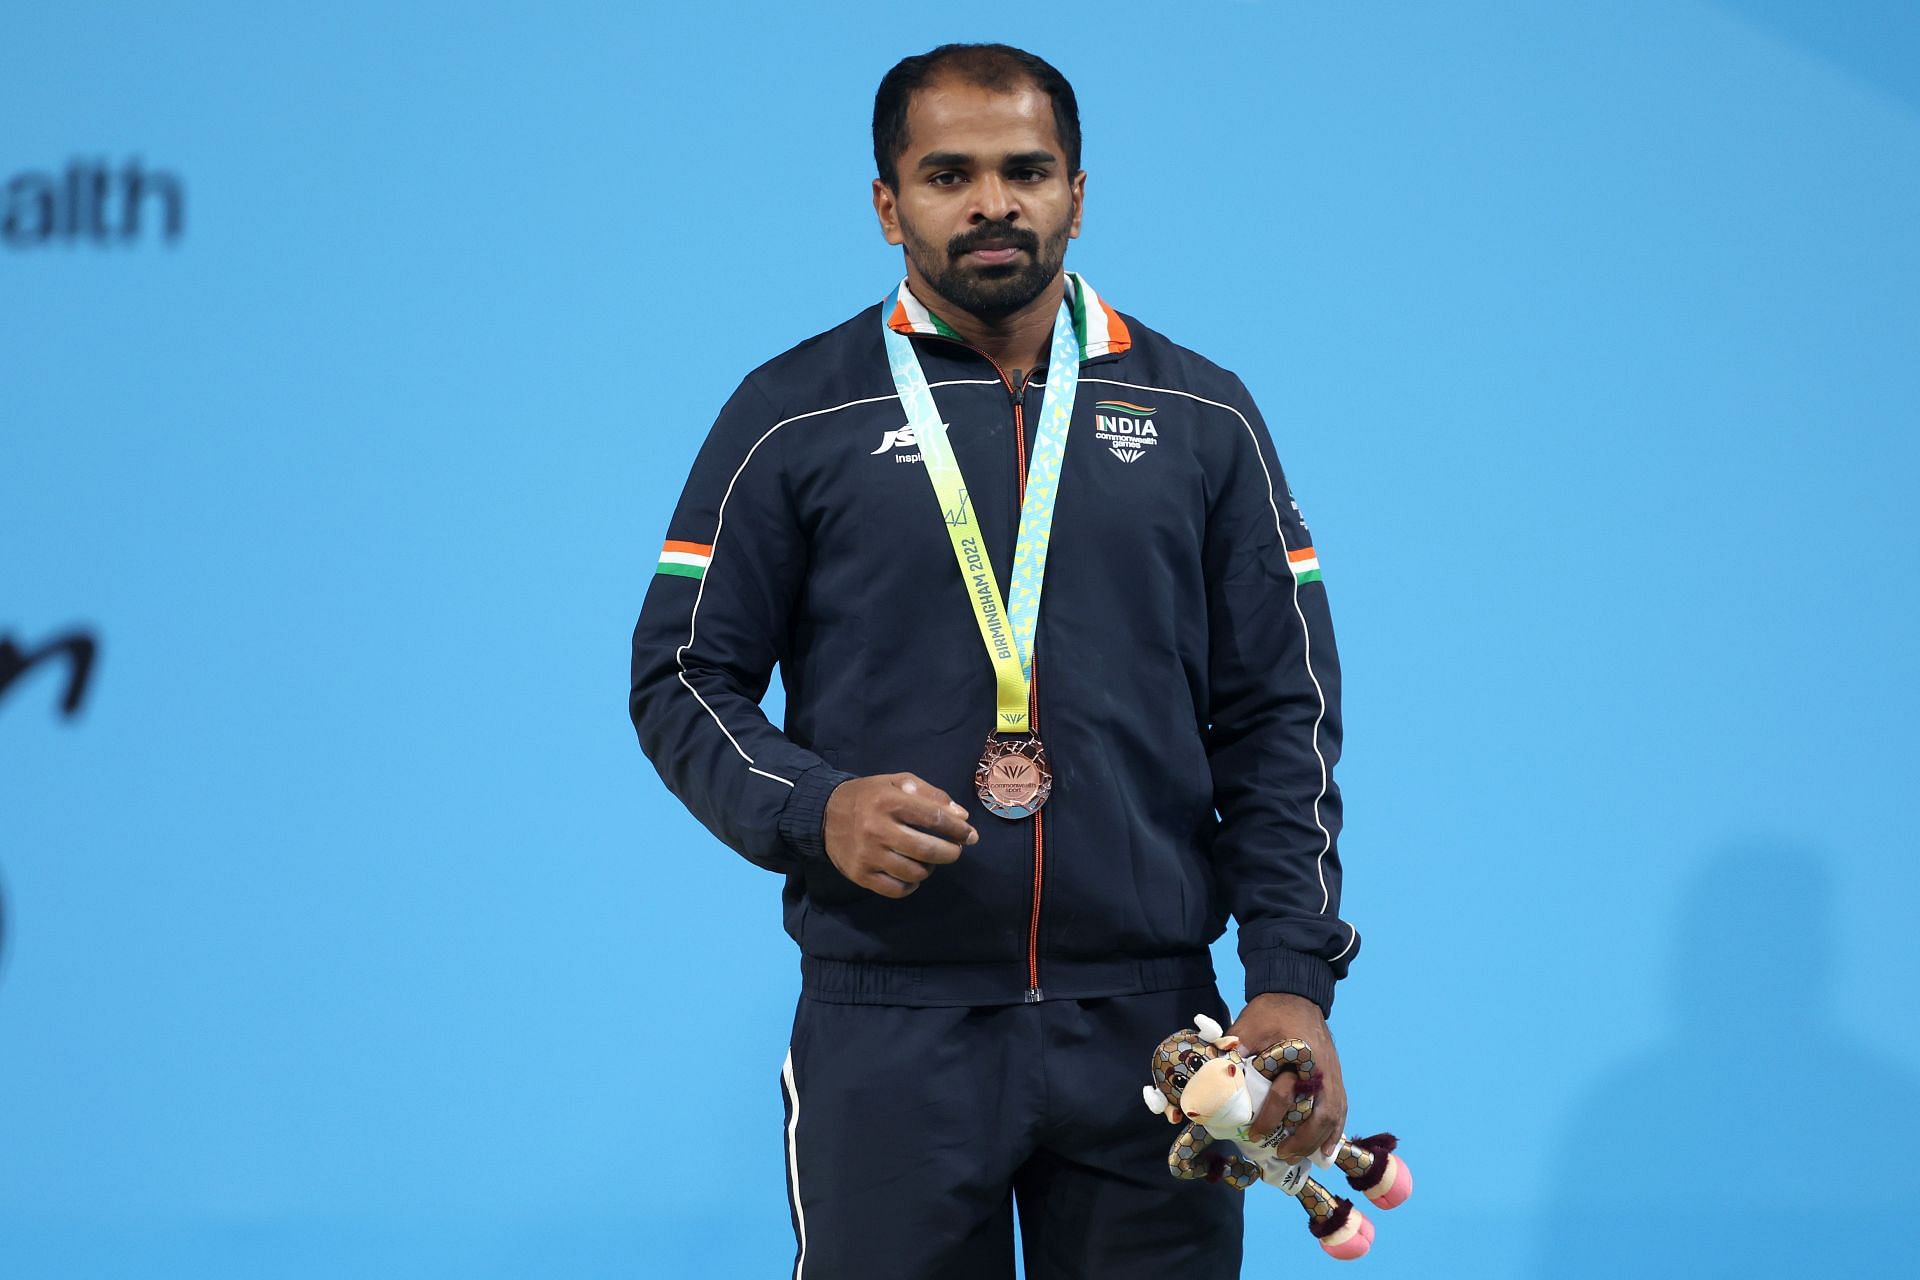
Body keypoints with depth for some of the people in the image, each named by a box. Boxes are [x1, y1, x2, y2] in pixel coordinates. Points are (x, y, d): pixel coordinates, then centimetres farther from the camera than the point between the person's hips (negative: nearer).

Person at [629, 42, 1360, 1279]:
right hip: (888, 1030, -1)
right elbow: (683, 678, 6)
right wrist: (812, 810, -14)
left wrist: (1295, 978, -3)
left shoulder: (1201, 419, 10)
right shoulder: (793, 420, 5)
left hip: (1149, 1025, 2)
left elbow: (1279, 717, 8)